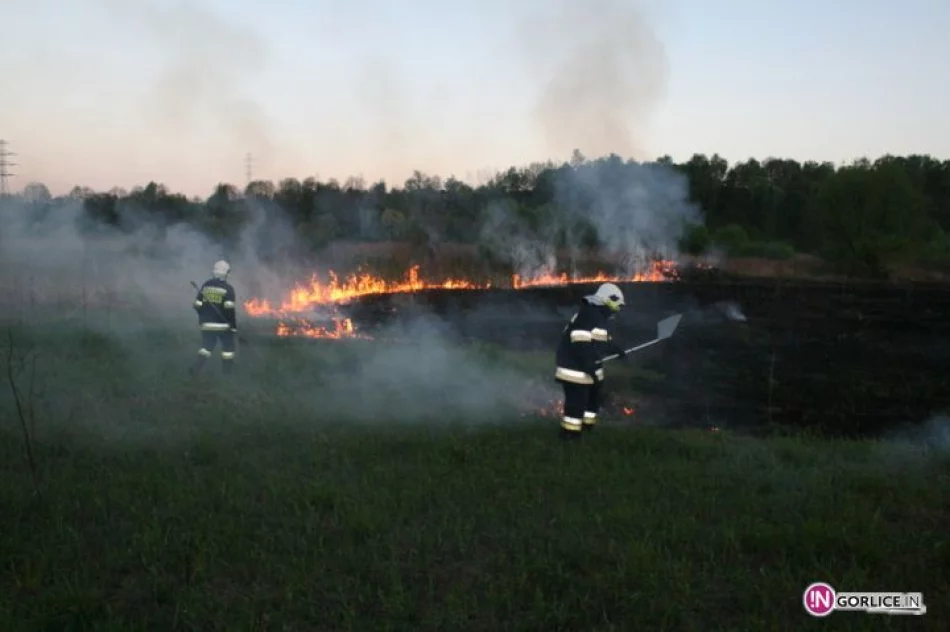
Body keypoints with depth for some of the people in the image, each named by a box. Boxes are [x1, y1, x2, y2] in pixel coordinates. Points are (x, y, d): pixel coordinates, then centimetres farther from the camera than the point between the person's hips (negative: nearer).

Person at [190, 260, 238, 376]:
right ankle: (227, 369, 15)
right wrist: (234, 326, -11)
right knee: (228, 347, 12)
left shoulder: (205, 285, 4)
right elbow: (230, 309, -16)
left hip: (206, 324, 4)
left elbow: (197, 305, 7)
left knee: (206, 347, 13)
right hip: (223, 325, -4)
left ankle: (197, 368, -1)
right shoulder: (228, 288, -10)